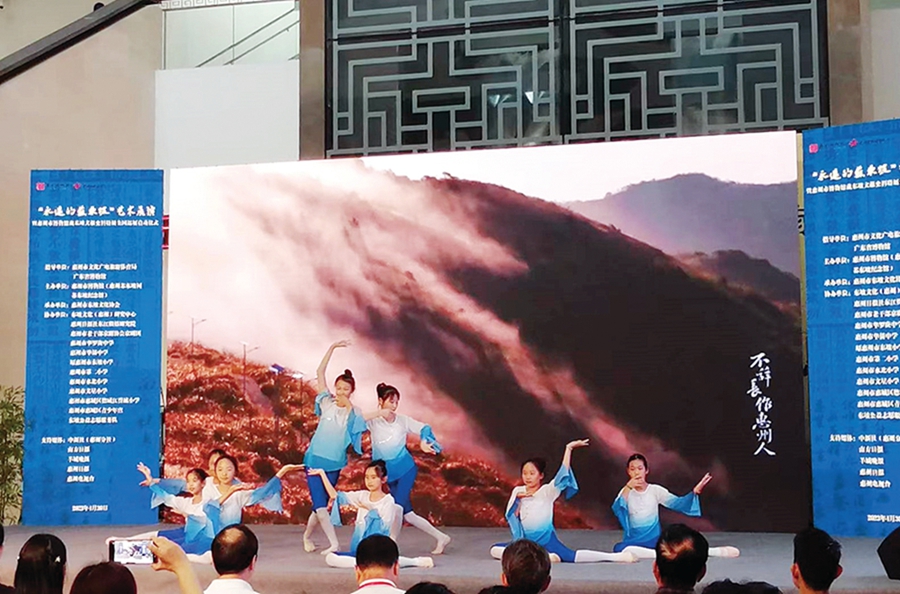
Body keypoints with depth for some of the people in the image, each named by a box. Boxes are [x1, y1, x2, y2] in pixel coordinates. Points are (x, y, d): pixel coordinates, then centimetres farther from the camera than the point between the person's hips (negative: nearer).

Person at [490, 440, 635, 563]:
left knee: (571, 556, -28)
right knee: (495, 550, -16)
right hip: (526, 541, 5)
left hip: (546, 539, -5)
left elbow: (562, 476, -20)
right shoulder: (518, 491, 7)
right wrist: (517, 498, -11)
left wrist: (568, 449, -24)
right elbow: (510, 515, 5)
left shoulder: (547, 491, -4)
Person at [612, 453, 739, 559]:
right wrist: (628, 488, -27)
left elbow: (676, 502, -7)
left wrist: (695, 492, -23)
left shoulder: (655, 490, 5)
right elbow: (617, 510, -15)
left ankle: (718, 551, -23)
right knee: (620, 548, -37)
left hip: (654, 540, 0)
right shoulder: (626, 492, 3)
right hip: (634, 542, 0)